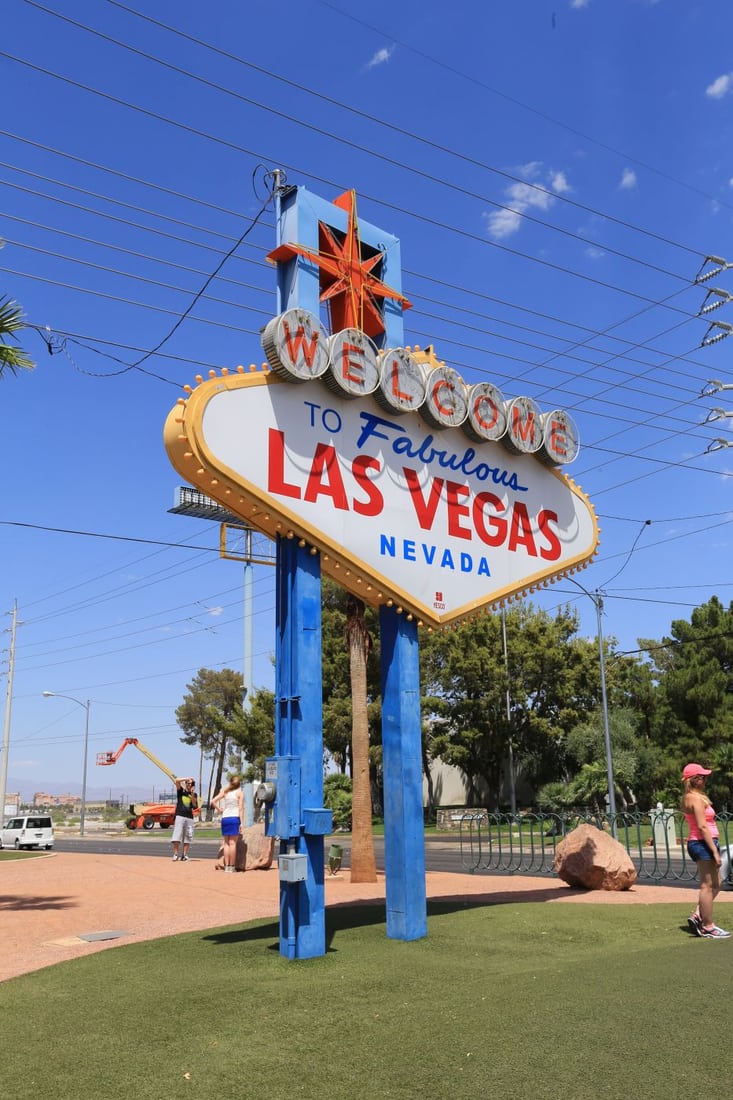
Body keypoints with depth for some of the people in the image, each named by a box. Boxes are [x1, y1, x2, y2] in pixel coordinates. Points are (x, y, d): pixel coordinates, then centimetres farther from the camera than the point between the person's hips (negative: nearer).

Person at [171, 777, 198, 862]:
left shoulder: (194, 795, 13)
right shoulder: (181, 791, 7)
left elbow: (195, 806, -2)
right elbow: (177, 781, -11)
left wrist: (192, 794, -9)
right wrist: (187, 779, -7)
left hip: (189, 818, 3)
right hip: (180, 816, -3)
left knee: (188, 838, 1)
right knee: (177, 836, -10)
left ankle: (184, 855, 6)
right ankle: (176, 854, -6)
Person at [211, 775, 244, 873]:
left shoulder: (225, 792, 11)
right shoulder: (239, 793, 0)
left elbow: (213, 801, 3)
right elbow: (241, 809, -7)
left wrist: (220, 810, 9)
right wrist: (241, 823, -7)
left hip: (225, 818, 4)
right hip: (235, 818, -4)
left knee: (226, 843, 8)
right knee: (232, 843, -3)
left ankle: (226, 866, 8)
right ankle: (232, 867, -2)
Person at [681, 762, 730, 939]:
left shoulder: (689, 798, 15)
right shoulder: (696, 799, -15)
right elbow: (702, 826, -20)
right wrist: (715, 851, -20)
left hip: (697, 843, 10)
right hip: (703, 844, -10)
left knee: (715, 885, 16)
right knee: (708, 886, -4)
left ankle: (697, 917, 16)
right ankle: (708, 927, 2)